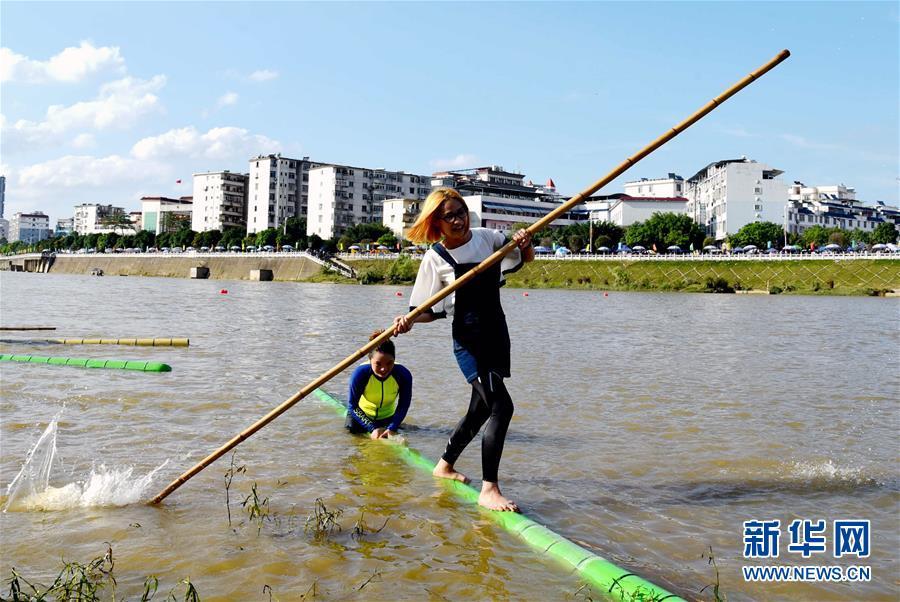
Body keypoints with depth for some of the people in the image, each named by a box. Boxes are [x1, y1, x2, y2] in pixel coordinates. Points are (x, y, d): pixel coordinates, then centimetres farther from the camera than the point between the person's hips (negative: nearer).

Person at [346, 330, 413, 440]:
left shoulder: (404, 375, -32)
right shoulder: (360, 374, -36)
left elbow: (403, 406, -18)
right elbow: (352, 406, -26)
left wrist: (392, 429, -27)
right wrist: (372, 429, -31)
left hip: (388, 415, 2)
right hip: (363, 413, -2)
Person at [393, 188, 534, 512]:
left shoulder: (487, 237, 3)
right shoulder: (435, 258, -9)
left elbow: (526, 259, 14)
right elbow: (432, 310, -5)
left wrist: (524, 244, -8)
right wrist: (408, 320, -25)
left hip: (497, 334, 6)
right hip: (468, 340, -6)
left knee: (480, 409, 16)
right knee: (501, 406, -18)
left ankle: (445, 465, 37)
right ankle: (489, 490, -11)